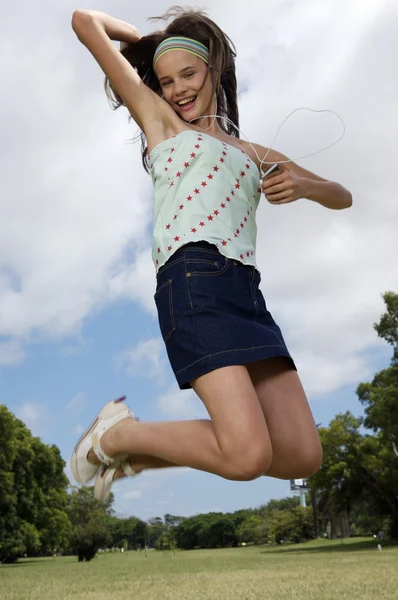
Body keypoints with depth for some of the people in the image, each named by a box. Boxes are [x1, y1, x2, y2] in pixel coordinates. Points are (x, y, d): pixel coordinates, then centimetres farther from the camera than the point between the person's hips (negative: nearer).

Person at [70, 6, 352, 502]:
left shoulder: (254, 154, 29)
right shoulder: (160, 120, 17)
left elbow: (342, 197, 30)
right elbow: (85, 21, 18)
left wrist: (303, 186, 9)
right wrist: (147, 37, 34)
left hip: (247, 290, 6)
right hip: (193, 280, -6)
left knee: (303, 457, -2)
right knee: (249, 456, -21)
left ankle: (142, 451, 9)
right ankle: (114, 434, 3)